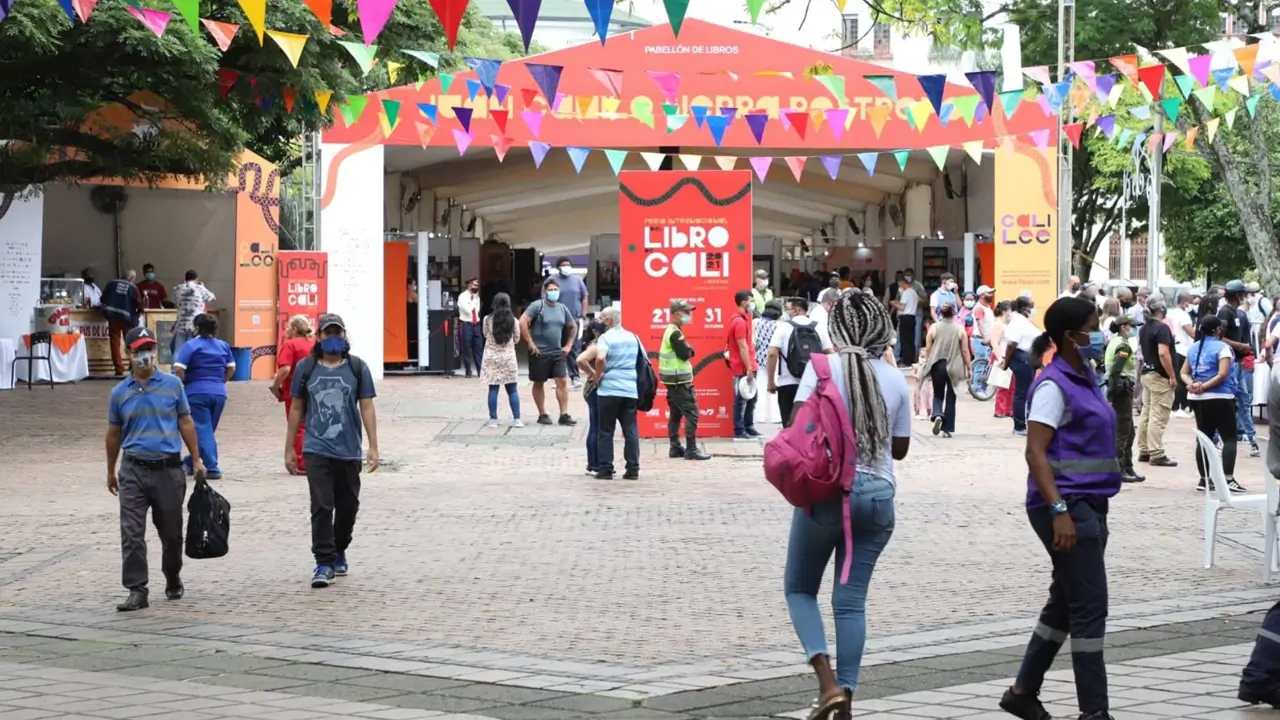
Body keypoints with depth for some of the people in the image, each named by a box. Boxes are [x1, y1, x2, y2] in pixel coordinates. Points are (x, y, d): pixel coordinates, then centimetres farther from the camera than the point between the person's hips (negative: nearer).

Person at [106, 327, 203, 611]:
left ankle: (173, 580, 32)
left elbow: (185, 423, 7)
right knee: (132, 534, -8)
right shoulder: (120, 392, 4)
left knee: (171, 532, 11)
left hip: (169, 469, 0)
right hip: (134, 470, 0)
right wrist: (111, 472, 18)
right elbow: (113, 433, 14)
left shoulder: (172, 384, 3)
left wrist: (196, 460, 4)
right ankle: (137, 590, -5)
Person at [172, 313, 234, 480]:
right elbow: (231, 368, 16)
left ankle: (212, 468, -10)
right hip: (219, 393, 5)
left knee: (203, 430, -2)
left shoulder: (191, 345, -5)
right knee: (208, 429, 16)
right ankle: (191, 462, 29)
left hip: (197, 393, -5)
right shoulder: (223, 345, 10)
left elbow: (179, 369, -13)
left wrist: (183, 383, 2)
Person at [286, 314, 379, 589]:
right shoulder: (306, 368, 3)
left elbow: (367, 408, 1)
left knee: (347, 506, 13)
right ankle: (324, 563, -7)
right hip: (316, 450, -1)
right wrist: (289, 449, 8)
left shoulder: (357, 368, 2)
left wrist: (373, 447, -5)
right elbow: (297, 409, 8)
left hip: (348, 451, 1)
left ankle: (339, 553, 33)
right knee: (321, 507, -10)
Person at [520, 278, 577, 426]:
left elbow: (573, 327, 22)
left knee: (562, 381, -4)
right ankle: (542, 415, 15)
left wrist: (568, 345, 12)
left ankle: (564, 415, -1)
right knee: (539, 383, 6)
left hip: (558, 353, 5)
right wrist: (530, 343, -16)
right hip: (540, 353, -4)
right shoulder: (537, 305, -8)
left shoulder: (562, 308, 10)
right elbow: (523, 322, -16)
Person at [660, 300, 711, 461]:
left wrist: (687, 350, -1)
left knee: (675, 414, 13)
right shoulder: (675, 333, -17)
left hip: (673, 381, 11)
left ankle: (675, 448, 17)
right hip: (679, 381, -11)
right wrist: (690, 348, -2)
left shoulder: (670, 331, 14)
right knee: (691, 413, -10)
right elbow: (685, 354, -21)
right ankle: (691, 450, -11)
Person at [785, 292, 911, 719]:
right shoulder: (895, 379, 3)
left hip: (826, 491, -3)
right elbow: (900, 448, 10)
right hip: (877, 495, 3)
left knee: (800, 587, 11)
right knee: (851, 599, 8)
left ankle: (829, 681, -7)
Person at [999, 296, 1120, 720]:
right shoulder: (1054, 385, -13)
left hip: (1089, 505, 10)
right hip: (1068, 506, -10)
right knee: (1089, 607, -7)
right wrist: (1059, 511, -27)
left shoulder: (1085, 379, 14)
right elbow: (1035, 453, -19)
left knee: (1065, 603, 15)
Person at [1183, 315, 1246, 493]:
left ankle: (1204, 480, 10)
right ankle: (1228, 479, -12)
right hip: (1220, 398, -7)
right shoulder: (1222, 347, -10)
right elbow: (1222, 374, -20)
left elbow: (1183, 372, 10)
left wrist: (1192, 384, -6)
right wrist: (1204, 386, -16)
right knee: (1229, 439, -2)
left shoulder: (1193, 348, 11)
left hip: (1197, 399, 7)